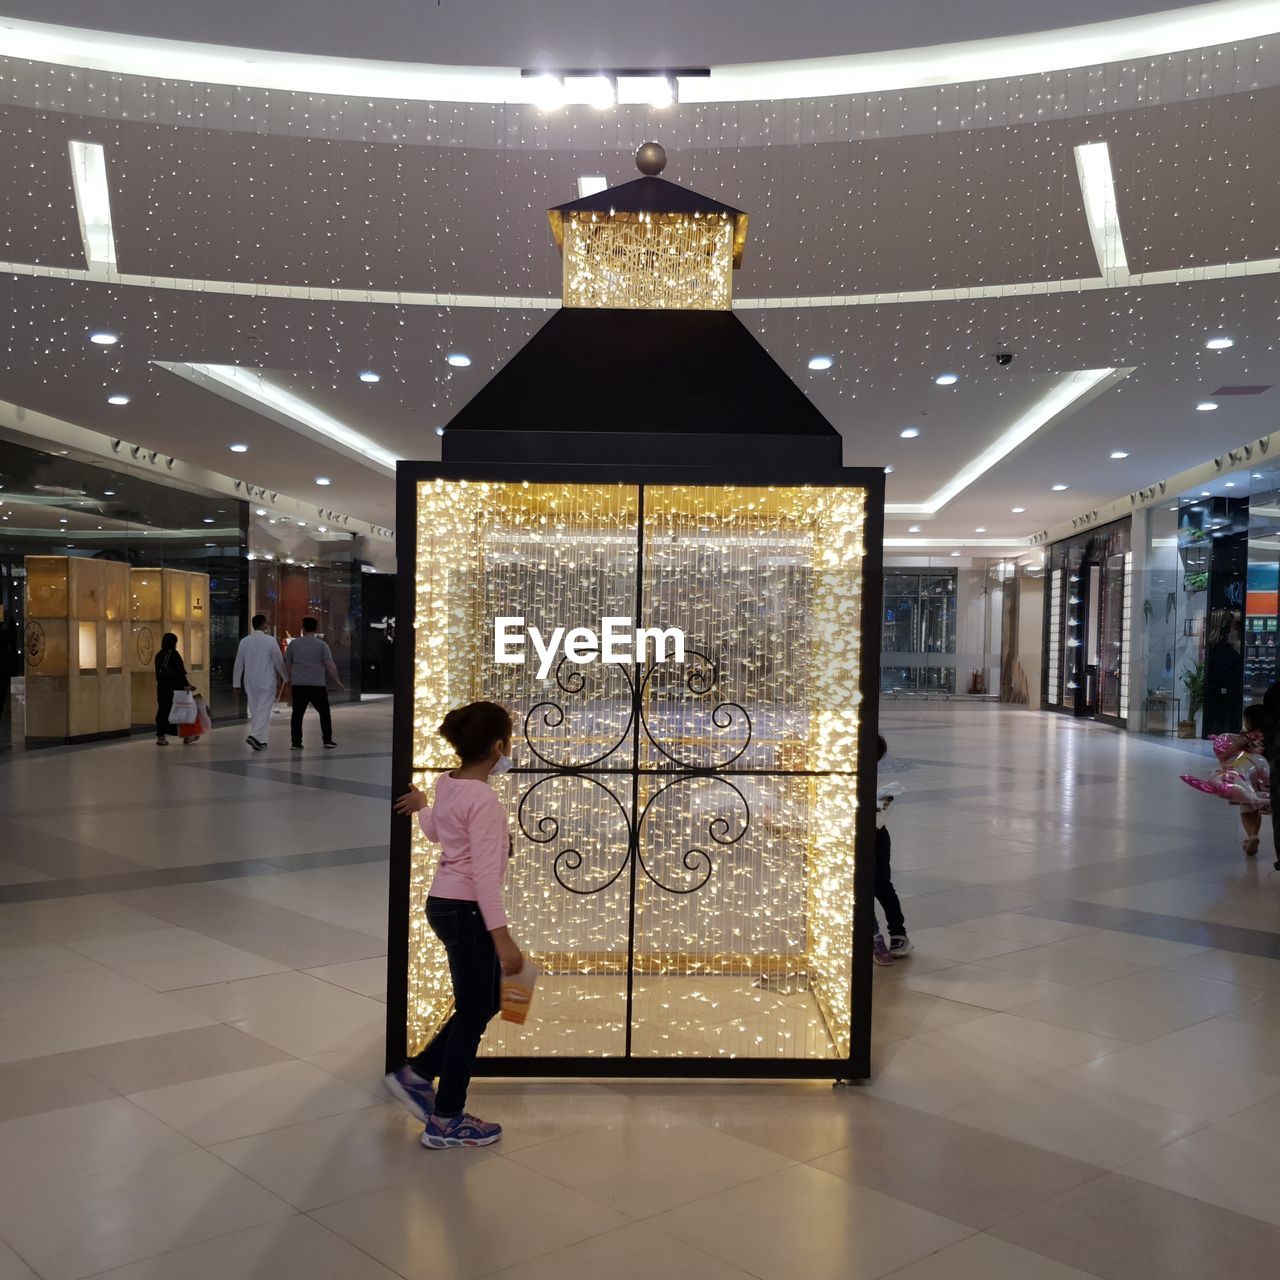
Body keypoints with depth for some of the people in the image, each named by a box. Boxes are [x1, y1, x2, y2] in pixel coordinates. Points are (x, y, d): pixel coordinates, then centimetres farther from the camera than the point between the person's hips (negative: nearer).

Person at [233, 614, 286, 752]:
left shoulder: (244, 641, 2)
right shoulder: (270, 640, -10)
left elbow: (239, 664, 6)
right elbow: (278, 662, -6)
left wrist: (236, 683, 13)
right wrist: (286, 677, 8)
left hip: (250, 681, 5)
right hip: (267, 681, -5)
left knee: (255, 710, 13)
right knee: (264, 710, -4)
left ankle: (260, 740, 17)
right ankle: (255, 736, -21)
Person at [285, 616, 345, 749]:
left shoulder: (294, 644, 5)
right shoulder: (321, 645, -4)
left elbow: (287, 663, 11)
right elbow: (330, 666, -8)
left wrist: (290, 679, 25)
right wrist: (337, 681, 2)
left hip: (298, 685, 2)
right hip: (317, 685, -2)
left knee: (297, 714, 6)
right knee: (324, 712, 10)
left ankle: (296, 742, 4)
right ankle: (328, 740, 9)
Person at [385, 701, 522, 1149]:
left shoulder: (446, 785, 6)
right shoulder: (482, 798, -22)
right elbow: (484, 873, -26)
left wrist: (422, 806, 49)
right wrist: (502, 937, -25)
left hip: (444, 903, 10)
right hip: (466, 910, -10)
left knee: (483, 1003, 21)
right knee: (474, 1012, 5)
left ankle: (417, 1075, 29)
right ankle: (445, 1121, 18)